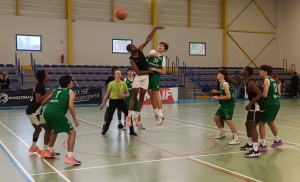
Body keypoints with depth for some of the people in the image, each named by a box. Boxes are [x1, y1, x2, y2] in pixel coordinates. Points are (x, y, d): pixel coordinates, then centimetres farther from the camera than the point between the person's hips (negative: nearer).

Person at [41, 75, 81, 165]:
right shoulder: (70, 92, 10)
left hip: (47, 112, 7)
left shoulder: (56, 90, 28)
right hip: (56, 113, -7)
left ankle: (49, 152, 43)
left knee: (55, 130, 34)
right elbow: (70, 106, -6)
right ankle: (69, 157, -8)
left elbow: (43, 102, 28)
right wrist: (75, 119, 1)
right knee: (72, 132, 3)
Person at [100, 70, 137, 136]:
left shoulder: (123, 83, 1)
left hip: (121, 101, 3)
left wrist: (123, 95, -13)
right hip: (113, 101, -3)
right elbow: (106, 94, -3)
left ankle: (131, 131, 12)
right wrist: (102, 104, -4)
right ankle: (104, 130, 14)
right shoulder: (111, 83, -6)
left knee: (128, 114, -2)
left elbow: (128, 94, 8)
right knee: (109, 117, -8)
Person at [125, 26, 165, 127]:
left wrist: (155, 29, -9)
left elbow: (148, 39, -3)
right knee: (134, 96, -6)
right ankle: (129, 116, -2)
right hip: (138, 77, -5)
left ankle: (136, 117, 12)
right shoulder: (132, 59, -12)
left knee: (142, 97, 5)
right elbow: (138, 72, -17)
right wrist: (149, 71, -11)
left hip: (146, 77, 5)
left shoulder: (140, 49, 0)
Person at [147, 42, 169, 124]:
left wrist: (155, 69, -13)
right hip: (147, 75, 3)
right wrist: (154, 54, -33)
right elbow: (150, 54, -15)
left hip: (155, 76, -3)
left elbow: (164, 72, -2)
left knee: (156, 95, -8)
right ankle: (156, 113, 22)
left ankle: (160, 115, -5)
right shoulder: (152, 51, 10)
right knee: (151, 95, 8)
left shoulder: (163, 58, 3)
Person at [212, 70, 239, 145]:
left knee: (228, 120, -15)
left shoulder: (225, 84, -19)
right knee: (216, 117, 14)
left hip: (229, 104, -10)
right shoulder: (221, 83, 8)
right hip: (224, 104, 10)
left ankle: (236, 139, -10)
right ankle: (222, 133, 32)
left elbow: (228, 96, -26)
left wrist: (218, 98, -21)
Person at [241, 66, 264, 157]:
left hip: (257, 107, -11)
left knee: (253, 126, -13)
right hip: (254, 106, 11)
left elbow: (260, 94, -27)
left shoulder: (251, 83, -19)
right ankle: (250, 144, 35)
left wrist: (250, 104, -27)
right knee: (248, 124, 20)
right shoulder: (248, 82, 12)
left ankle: (256, 151, -15)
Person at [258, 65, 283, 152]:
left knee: (262, 123, -1)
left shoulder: (266, 81, -14)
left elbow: (264, 95, -22)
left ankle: (263, 145, -1)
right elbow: (278, 93, 18)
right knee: (270, 122, 26)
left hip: (271, 105, -9)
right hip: (276, 104, 9)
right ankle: (278, 140, 38)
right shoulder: (272, 80, 13)